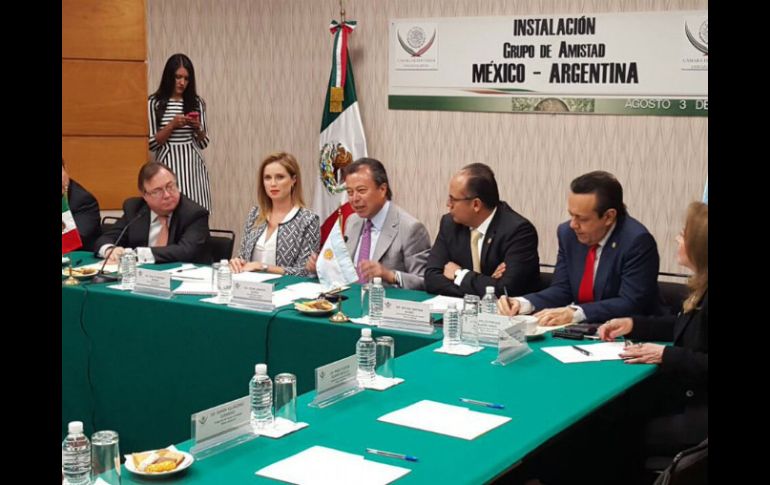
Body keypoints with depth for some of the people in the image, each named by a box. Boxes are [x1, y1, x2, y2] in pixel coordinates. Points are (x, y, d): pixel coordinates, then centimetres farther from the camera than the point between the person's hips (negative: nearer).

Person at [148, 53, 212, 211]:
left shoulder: (197, 102, 8)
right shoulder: (154, 103, 0)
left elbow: (203, 143, 12)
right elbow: (152, 144, -2)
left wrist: (197, 128, -8)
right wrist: (172, 125, -13)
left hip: (193, 165, 2)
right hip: (168, 166, -2)